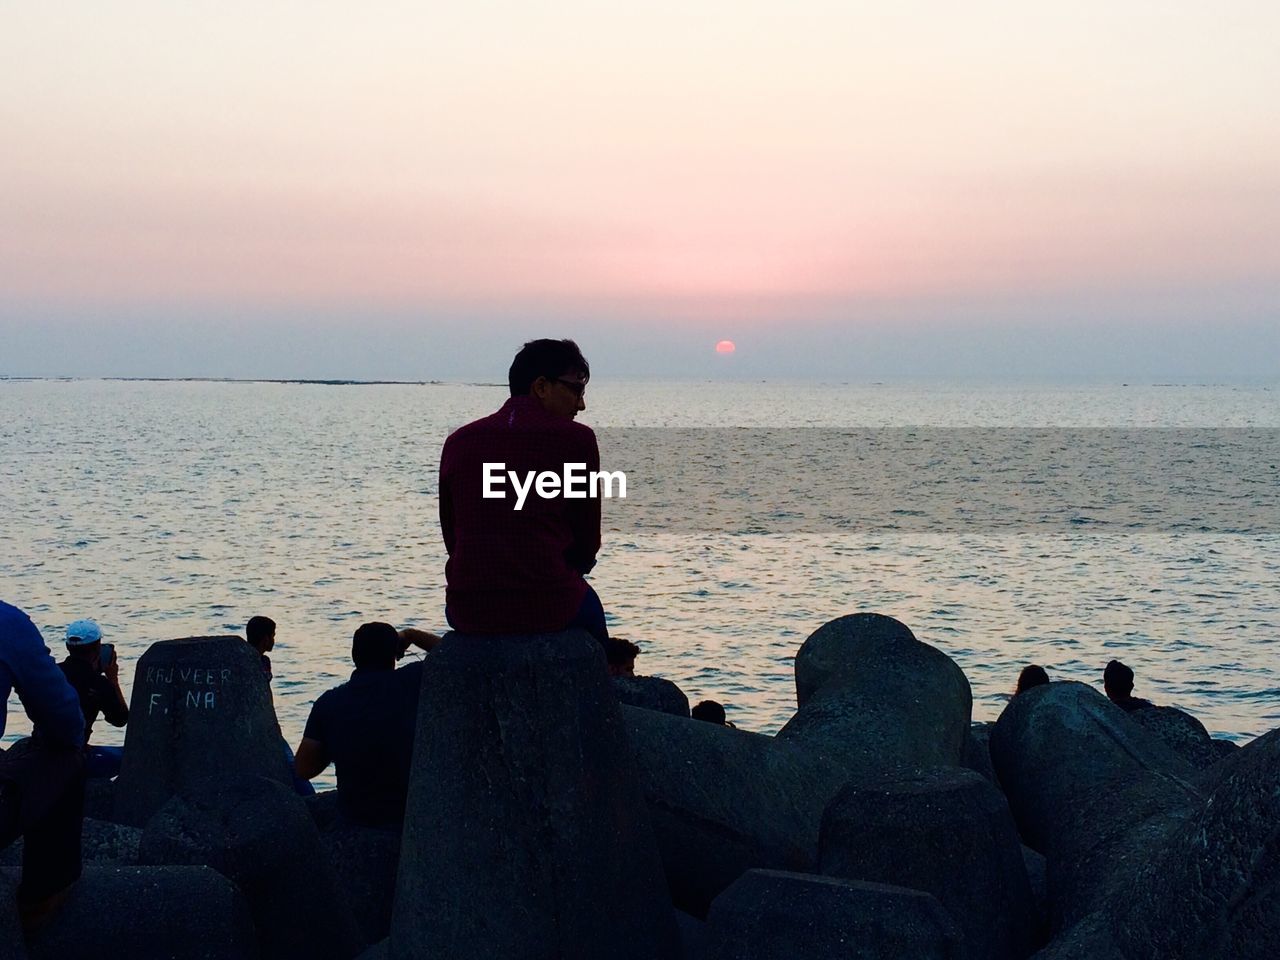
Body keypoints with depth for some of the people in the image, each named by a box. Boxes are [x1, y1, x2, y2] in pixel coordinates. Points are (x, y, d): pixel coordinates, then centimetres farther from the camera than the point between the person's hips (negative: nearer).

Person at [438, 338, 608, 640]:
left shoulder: (458, 441, 7)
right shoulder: (576, 439, -3)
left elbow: (452, 539, 11)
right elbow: (587, 543, 1)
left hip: (470, 614, 3)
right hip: (550, 608, -2)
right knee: (587, 604, 32)